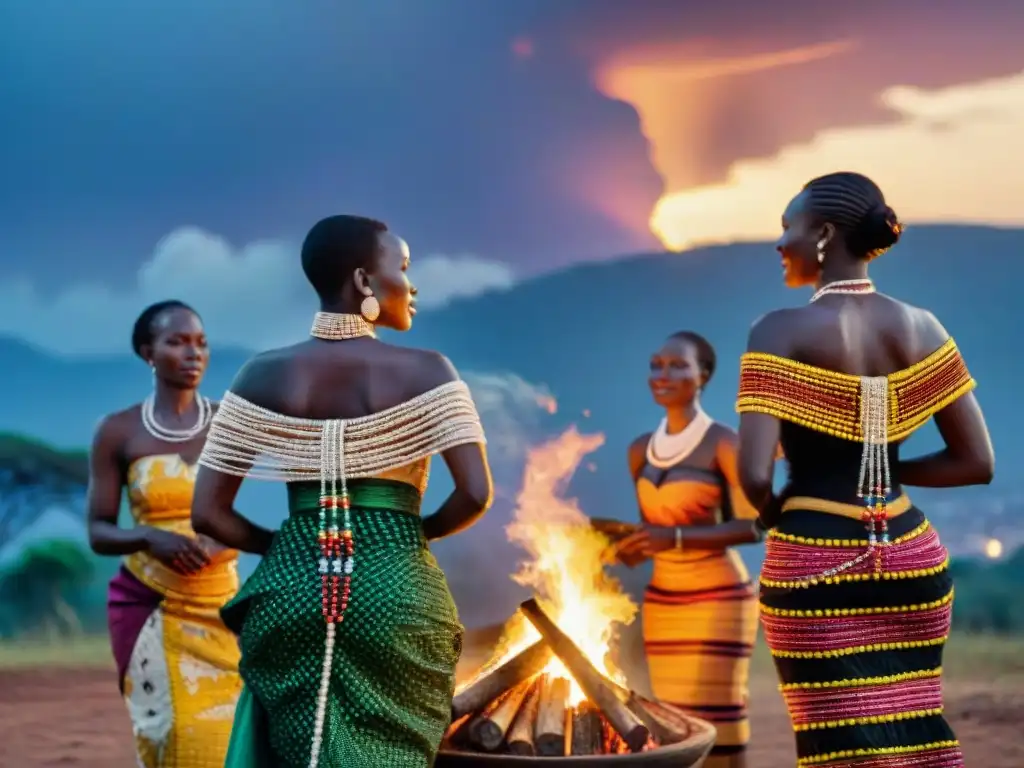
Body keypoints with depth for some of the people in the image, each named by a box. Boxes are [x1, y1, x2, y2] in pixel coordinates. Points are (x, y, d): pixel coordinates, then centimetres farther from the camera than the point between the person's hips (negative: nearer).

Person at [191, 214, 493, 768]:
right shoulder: (425, 371, -4)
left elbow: (208, 513, -1)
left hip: (290, 591, 3)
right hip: (396, 591, -2)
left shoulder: (265, 376, 3)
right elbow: (476, 494, -12)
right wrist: (421, 531, 7)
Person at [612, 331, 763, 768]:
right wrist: (628, 549, -1)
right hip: (662, 601, 6)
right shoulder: (641, 451, 10)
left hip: (716, 600, -6)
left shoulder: (724, 444, -9)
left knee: (716, 719, -7)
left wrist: (677, 537, -23)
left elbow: (753, 526, -15)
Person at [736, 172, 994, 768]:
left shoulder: (782, 332, -12)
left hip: (813, 567, -4)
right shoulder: (922, 329, 1)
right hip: (911, 559, 4)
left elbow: (754, 476, -19)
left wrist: (777, 514, 2)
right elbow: (977, 463, 2)